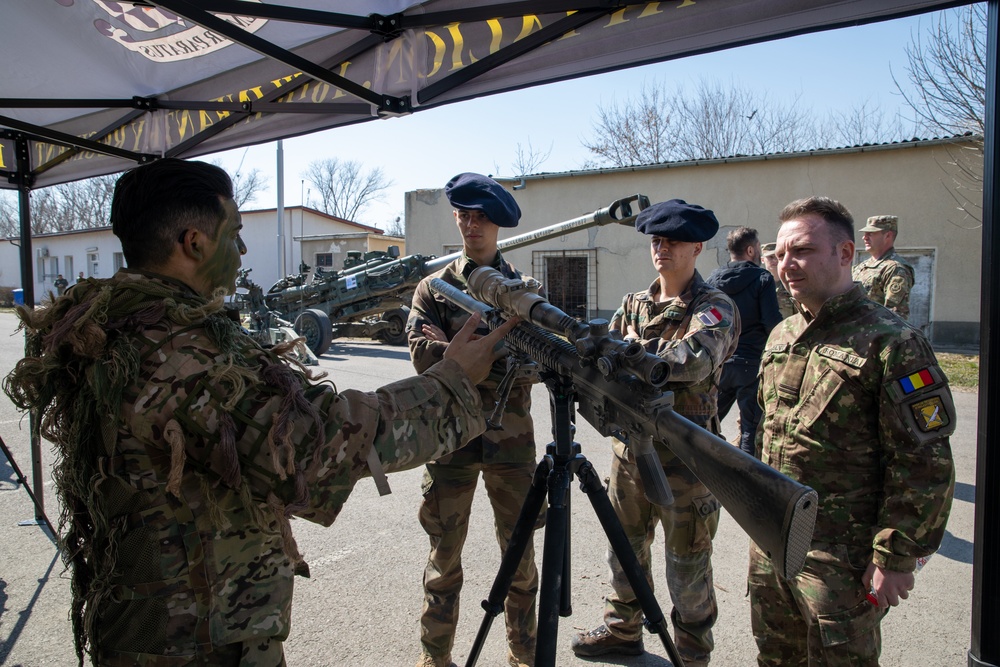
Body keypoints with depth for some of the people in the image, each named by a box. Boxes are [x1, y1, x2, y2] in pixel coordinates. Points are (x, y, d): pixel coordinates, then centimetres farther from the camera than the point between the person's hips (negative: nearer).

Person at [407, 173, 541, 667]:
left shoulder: (523, 287, 7)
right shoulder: (435, 287, 5)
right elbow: (423, 352, -10)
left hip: (511, 435, 1)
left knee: (520, 550, 11)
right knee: (445, 551, 9)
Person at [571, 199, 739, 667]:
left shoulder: (714, 308, -10)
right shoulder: (634, 305, 10)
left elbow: (695, 359, -28)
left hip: (685, 457, -6)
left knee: (687, 567, 9)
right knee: (624, 547, 20)